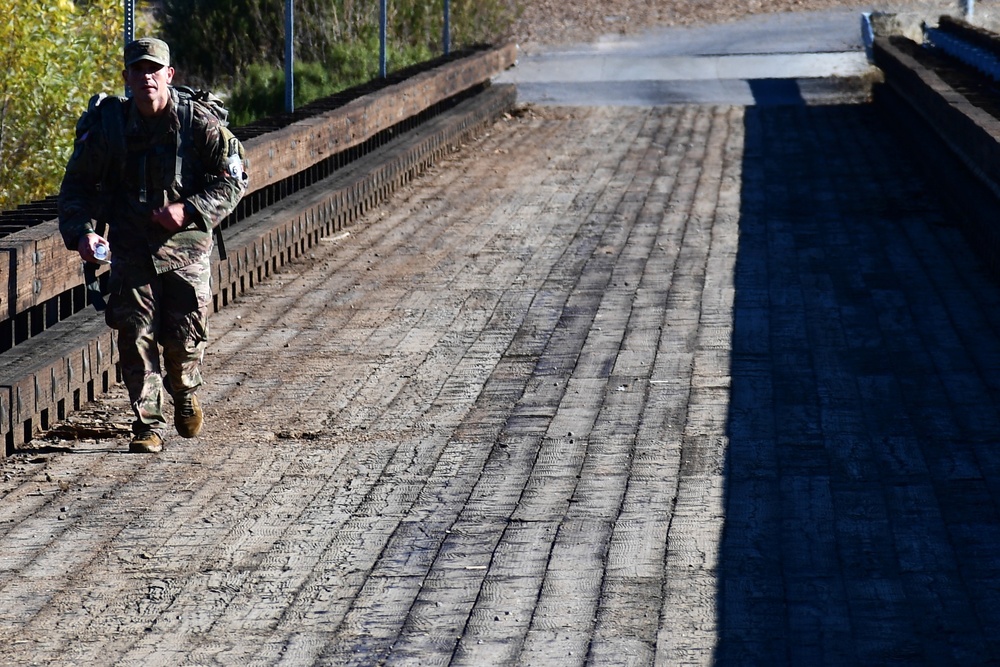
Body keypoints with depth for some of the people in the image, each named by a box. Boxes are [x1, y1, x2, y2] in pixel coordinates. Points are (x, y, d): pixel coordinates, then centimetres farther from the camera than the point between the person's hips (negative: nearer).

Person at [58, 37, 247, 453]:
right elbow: (76, 186, 4)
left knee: (186, 337, 0)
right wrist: (81, 231, -14)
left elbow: (234, 178, -1)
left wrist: (190, 210, -15)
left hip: (185, 246, -1)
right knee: (136, 339, -4)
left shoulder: (199, 123, -6)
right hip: (131, 250, 1)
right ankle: (148, 424, 6)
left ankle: (185, 394, 33)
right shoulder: (107, 127, -2)